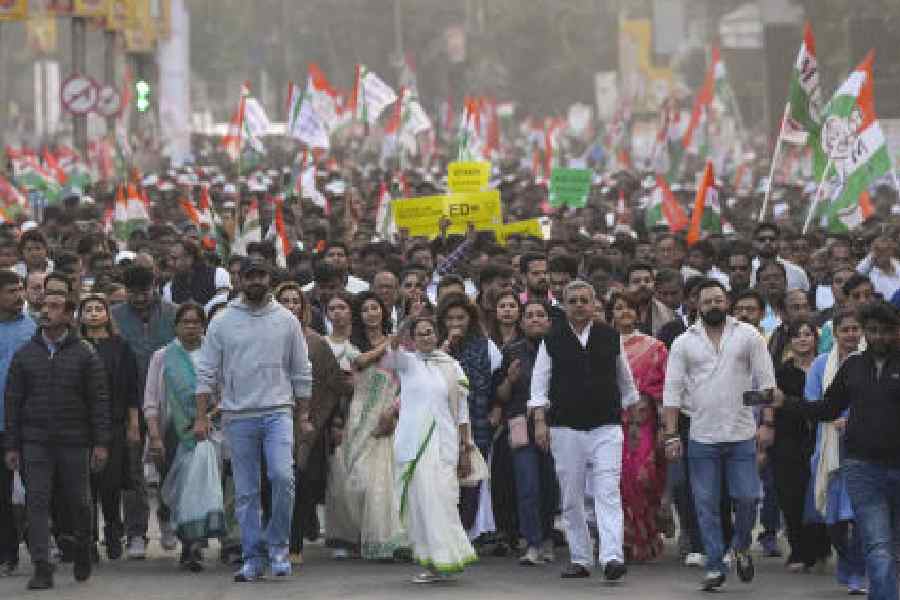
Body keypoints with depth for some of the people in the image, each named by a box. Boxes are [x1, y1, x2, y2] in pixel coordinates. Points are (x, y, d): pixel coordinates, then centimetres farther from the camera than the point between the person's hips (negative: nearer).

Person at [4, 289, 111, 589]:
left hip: (74, 443, -1)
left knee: (78, 502, 7)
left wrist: (101, 443, -6)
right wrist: (11, 445, 3)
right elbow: (13, 402, 9)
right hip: (35, 443, 1)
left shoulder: (85, 355, 3)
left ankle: (83, 551, 31)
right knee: (37, 503, -6)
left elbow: (99, 401, 1)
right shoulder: (25, 354, 8)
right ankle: (41, 569, -7)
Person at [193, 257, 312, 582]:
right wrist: (201, 418, -1)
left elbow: (301, 373, 10)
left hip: (278, 412, -1)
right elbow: (206, 372, 5)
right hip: (237, 417, 1)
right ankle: (253, 558, 10)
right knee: (245, 492, 3)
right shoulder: (222, 322, 4)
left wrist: (304, 417, 7)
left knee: (282, 476, -19)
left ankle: (277, 543, -2)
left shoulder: (287, 320, 6)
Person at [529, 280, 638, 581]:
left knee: (608, 493, -13)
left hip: (606, 427, -1)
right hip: (565, 429, 1)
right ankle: (580, 559, 14)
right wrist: (540, 421, -5)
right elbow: (539, 384, 5)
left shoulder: (610, 337, 8)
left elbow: (626, 381, 18)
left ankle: (612, 557, -21)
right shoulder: (552, 341, 5)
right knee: (571, 498, 5)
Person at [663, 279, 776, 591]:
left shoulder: (748, 336, 3)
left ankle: (741, 547, 24)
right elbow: (672, 390, 3)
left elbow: (766, 381, 3)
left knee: (747, 498, -3)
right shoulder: (684, 342, 4)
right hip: (702, 437, 1)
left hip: (742, 436, -1)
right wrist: (671, 434, -4)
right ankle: (715, 566, 8)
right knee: (707, 505, 1)